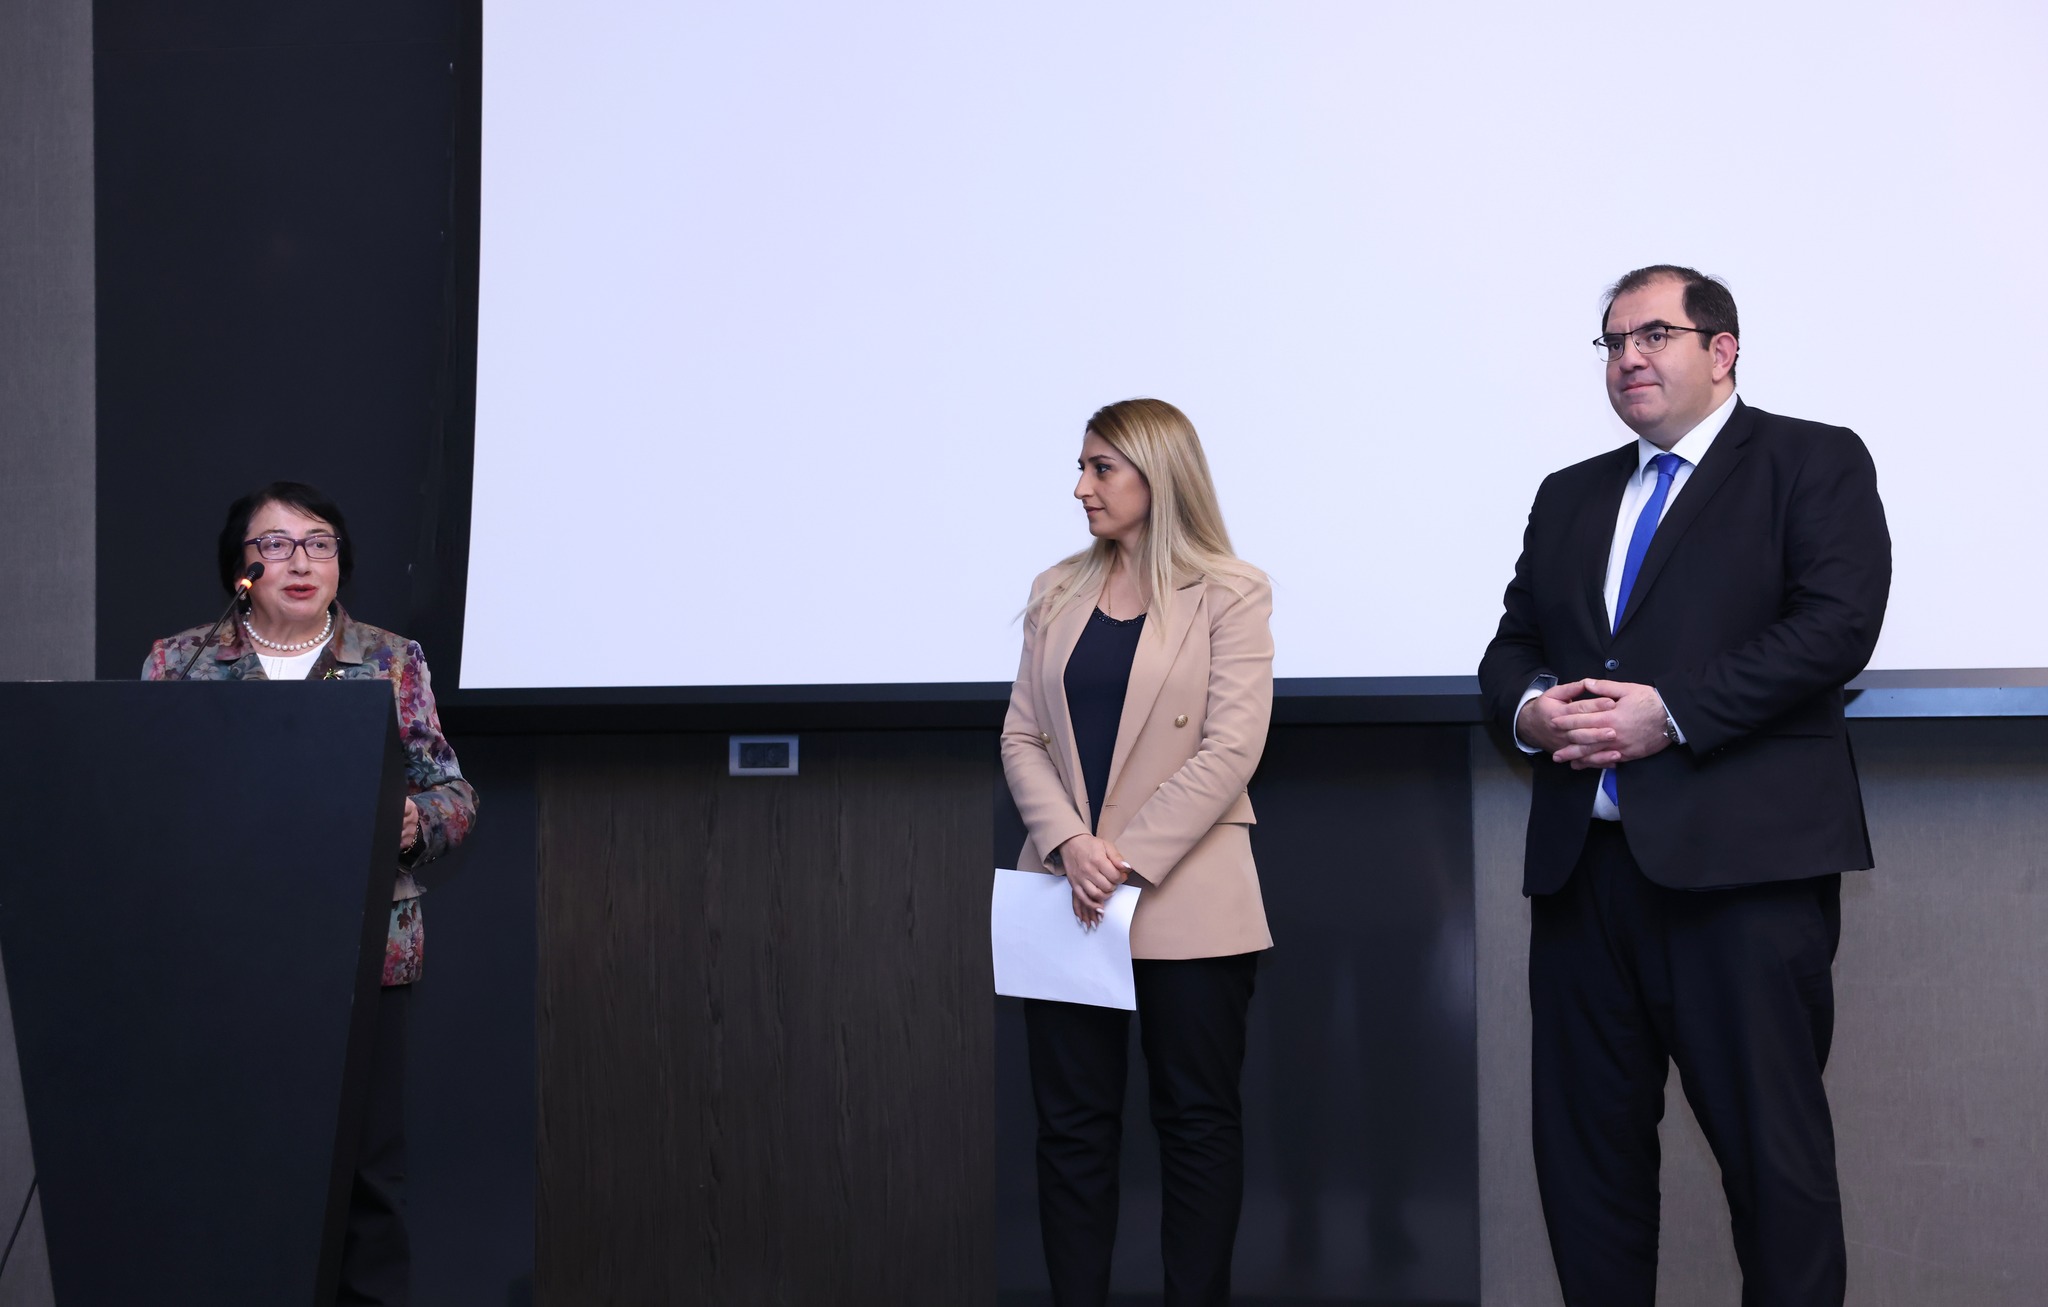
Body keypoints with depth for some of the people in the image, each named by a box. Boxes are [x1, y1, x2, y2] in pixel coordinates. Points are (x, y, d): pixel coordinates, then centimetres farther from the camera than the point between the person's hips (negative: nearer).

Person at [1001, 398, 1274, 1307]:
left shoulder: (1229, 594, -2)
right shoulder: (1058, 593, 11)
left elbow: (1231, 749, -10)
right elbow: (1021, 736, 6)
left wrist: (1129, 857, -16)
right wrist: (1070, 844, -11)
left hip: (1184, 899, -4)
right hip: (1068, 893, 4)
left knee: (1197, 1120, 5)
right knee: (1072, 1124, 5)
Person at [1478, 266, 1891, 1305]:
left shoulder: (1815, 462, 4)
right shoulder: (1568, 497, 22)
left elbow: (1838, 622, -10)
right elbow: (1512, 644, 20)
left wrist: (1672, 711, -17)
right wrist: (1525, 708, -4)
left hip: (1744, 861, -6)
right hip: (1583, 860, 6)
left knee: (1772, 1142, -3)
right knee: (1584, 1143, 10)